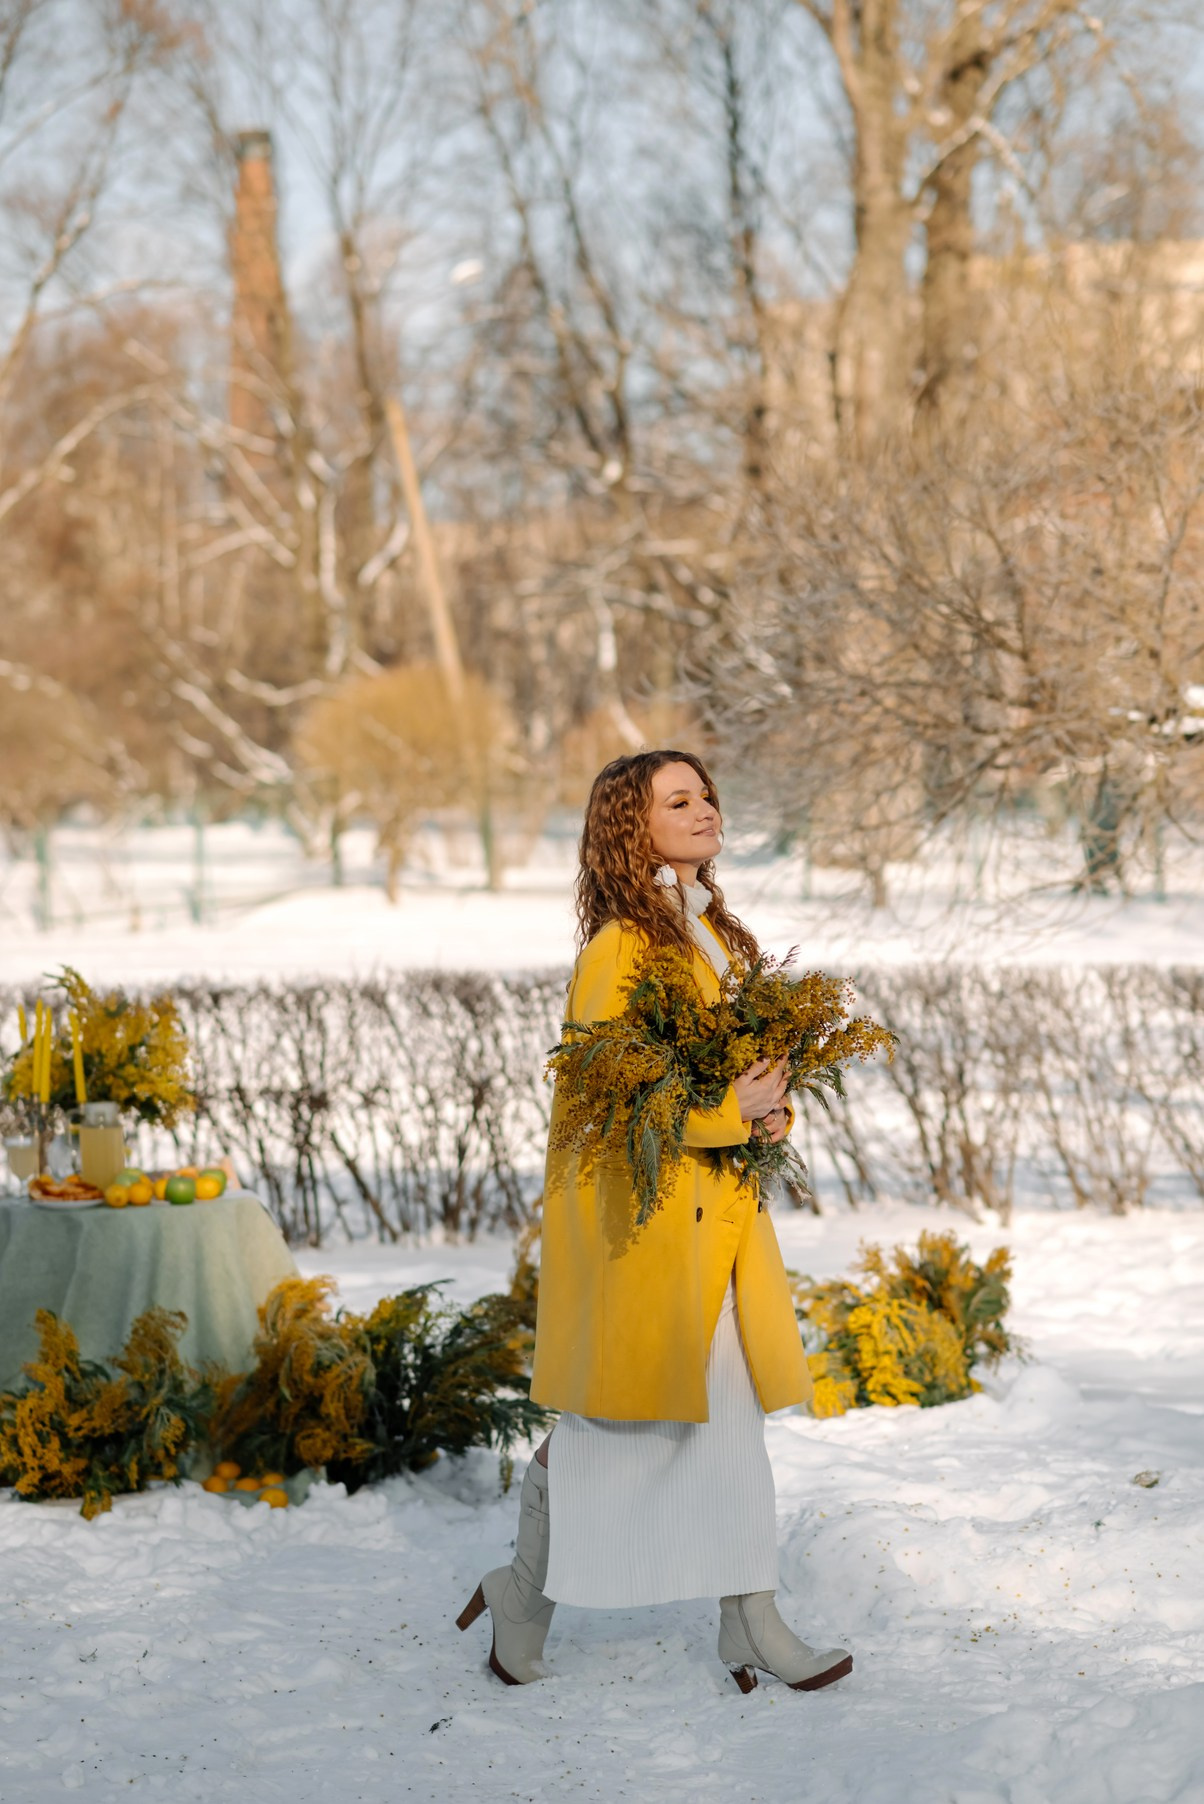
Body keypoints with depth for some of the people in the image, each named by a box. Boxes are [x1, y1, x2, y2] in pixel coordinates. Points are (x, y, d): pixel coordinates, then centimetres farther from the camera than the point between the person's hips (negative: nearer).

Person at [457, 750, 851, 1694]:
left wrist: (772, 1107, 0)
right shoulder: (620, 946, -15)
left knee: (735, 1416, 7)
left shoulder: (714, 933, 12)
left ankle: (751, 1621, 13)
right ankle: (526, 1593, 19)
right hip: (635, 1215, -8)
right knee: (609, 1426, 2)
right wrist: (729, 1112, -18)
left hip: (718, 1210, 8)